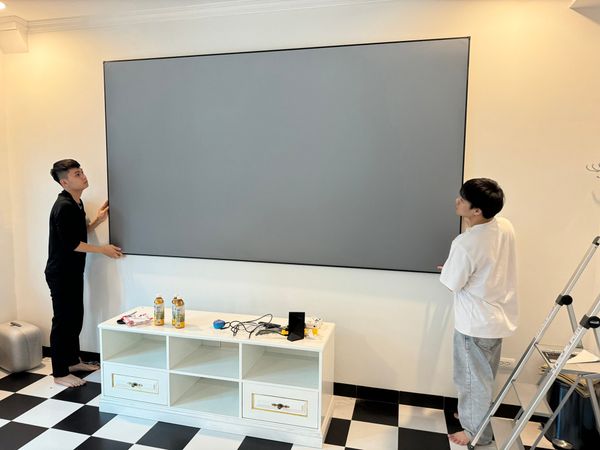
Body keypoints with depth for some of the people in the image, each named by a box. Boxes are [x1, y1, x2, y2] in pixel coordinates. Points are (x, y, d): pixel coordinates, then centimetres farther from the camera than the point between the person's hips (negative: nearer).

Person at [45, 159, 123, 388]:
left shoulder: (76, 202, 9)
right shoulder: (64, 206, -21)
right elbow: (70, 243, -22)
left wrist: (98, 220, 2)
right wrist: (102, 249, -13)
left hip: (73, 271, 9)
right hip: (60, 274, -9)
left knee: (76, 317, 17)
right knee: (63, 320, 0)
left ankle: (73, 360, 32)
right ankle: (60, 373, 12)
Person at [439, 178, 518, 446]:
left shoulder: (465, 244, -30)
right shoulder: (505, 227, -5)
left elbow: (452, 283, -16)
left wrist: (448, 267, 3)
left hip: (475, 323, -8)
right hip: (497, 316, 8)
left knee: (473, 379, 12)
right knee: (484, 375, 25)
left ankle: (477, 432, 31)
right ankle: (473, 414, 45)